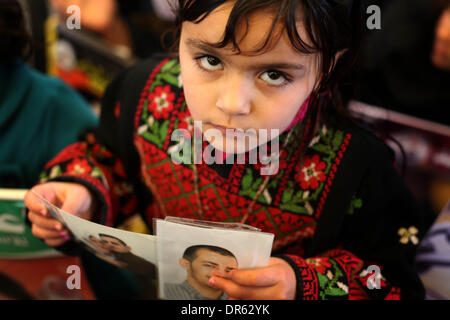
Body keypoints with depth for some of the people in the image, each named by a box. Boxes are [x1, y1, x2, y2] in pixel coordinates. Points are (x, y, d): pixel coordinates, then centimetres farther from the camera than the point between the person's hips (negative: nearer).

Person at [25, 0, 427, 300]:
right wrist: (82, 194, -12)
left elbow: (391, 273, -12)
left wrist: (305, 284, -26)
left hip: (275, 287, -2)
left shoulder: (355, 167, -24)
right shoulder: (149, 91, -14)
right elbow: (110, 154, 7)